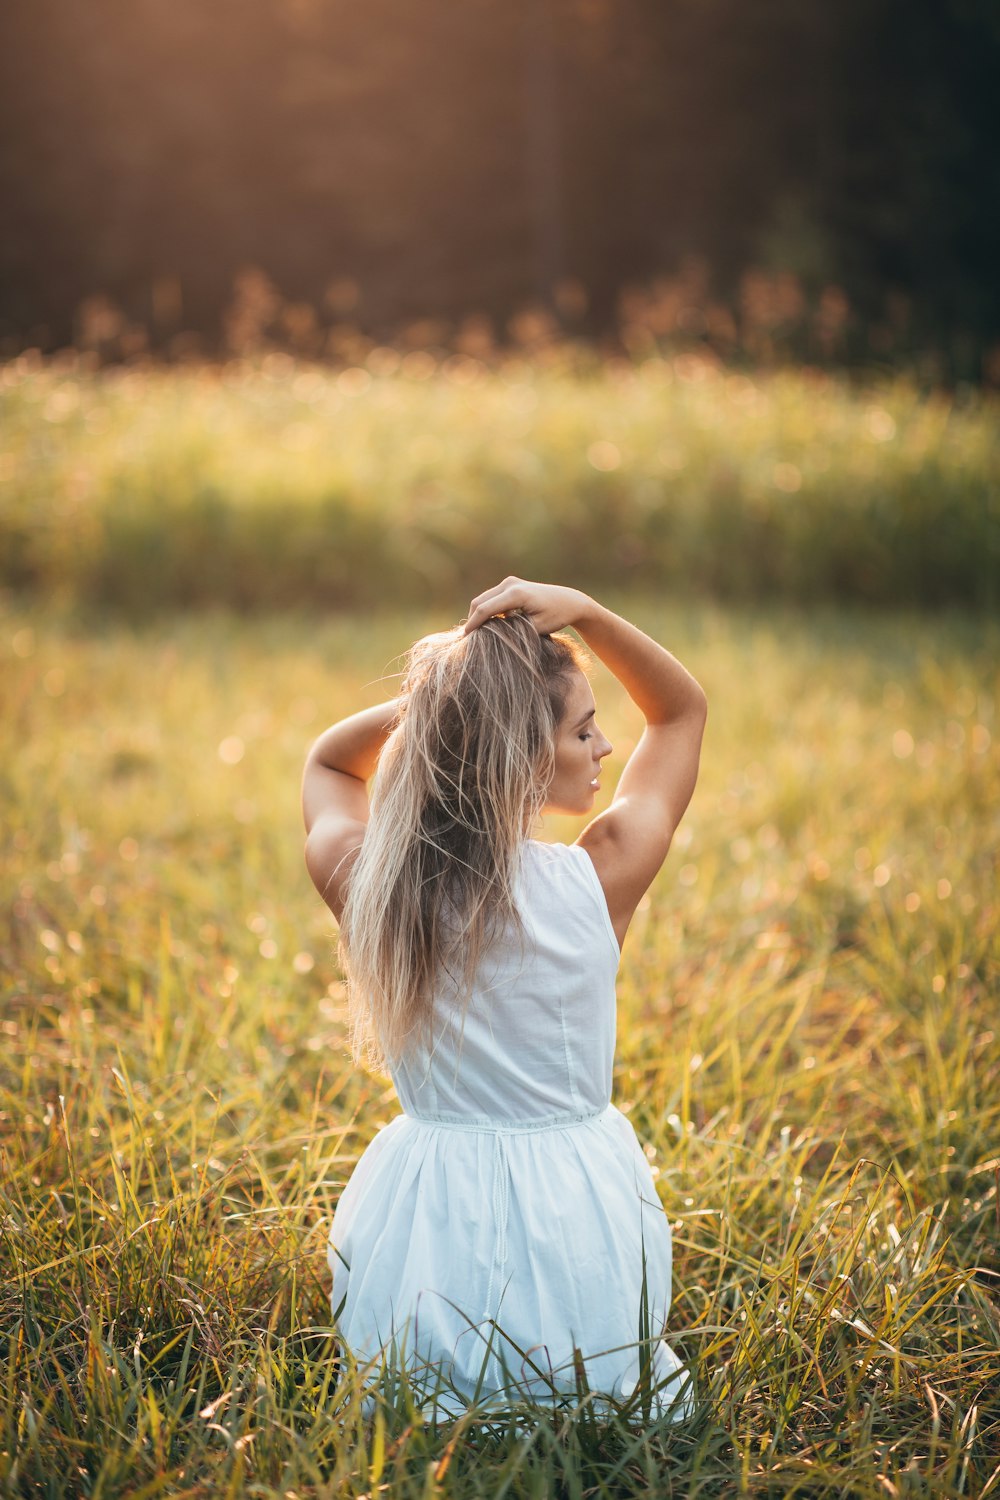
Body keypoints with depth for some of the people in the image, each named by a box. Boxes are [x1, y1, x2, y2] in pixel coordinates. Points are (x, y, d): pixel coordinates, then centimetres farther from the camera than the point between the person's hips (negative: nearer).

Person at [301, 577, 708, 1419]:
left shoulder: (361, 882, -11)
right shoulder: (600, 881, -17)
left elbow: (328, 761, 16)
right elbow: (683, 709, 2)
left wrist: (430, 699, -3)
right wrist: (582, 611, -12)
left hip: (421, 1228, 3)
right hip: (570, 1225, -2)